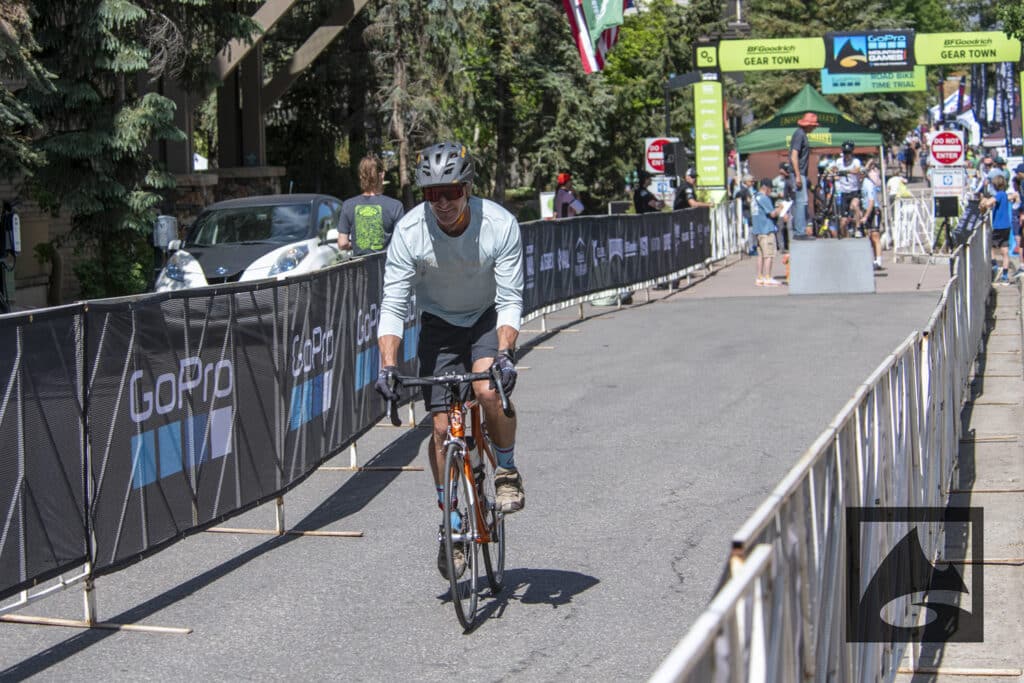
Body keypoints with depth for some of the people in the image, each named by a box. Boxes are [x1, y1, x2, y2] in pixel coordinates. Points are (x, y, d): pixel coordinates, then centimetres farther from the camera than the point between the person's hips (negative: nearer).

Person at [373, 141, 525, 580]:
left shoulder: (500, 225, -25)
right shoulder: (409, 232, -23)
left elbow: (510, 300, -23)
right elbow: (392, 306, -22)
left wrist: (504, 353, -39)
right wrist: (387, 365, -35)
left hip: (488, 319, -1)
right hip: (439, 324, 1)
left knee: (489, 389, -30)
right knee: (442, 426, -6)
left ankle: (507, 470, -3)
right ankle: (452, 524, 11)